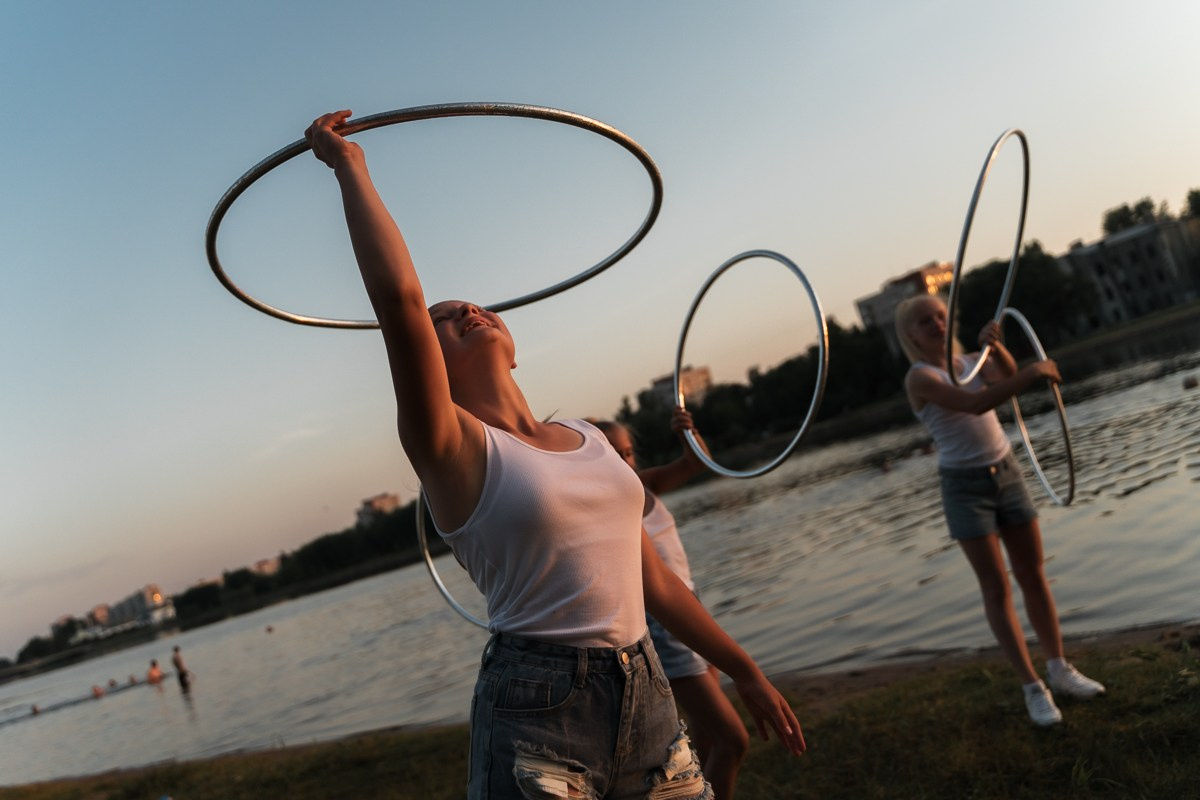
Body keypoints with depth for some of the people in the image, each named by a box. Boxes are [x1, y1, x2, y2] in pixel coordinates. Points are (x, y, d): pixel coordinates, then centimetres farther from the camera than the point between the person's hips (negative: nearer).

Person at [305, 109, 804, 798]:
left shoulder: (585, 438, 12)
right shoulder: (454, 452, -6)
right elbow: (400, 300, -20)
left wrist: (746, 672, 20)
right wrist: (351, 168, -13)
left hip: (648, 697, 5)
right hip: (537, 714, -5)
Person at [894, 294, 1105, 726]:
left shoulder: (966, 360, 5)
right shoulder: (920, 376, -15)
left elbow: (1007, 377, -13)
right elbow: (974, 404, -29)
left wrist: (994, 344, -29)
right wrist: (1031, 374, -36)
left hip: (1007, 472, 6)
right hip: (965, 485, -6)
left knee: (1033, 575, 12)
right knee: (997, 589, -1)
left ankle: (1058, 668, 26)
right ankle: (1033, 687, 7)